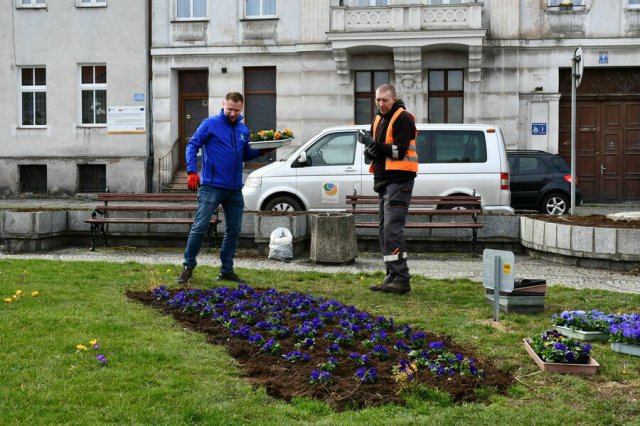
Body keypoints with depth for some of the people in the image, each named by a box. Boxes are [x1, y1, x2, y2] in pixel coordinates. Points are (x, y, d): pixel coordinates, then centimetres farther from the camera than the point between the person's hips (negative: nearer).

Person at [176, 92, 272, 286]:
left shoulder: (243, 130, 12)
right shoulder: (210, 124, -4)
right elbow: (192, 145, -6)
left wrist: (262, 151, 2)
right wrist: (192, 171, -18)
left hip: (235, 189, 6)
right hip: (211, 186, -6)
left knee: (233, 231, 9)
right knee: (199, 227, -7)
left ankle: (226, 270, 19)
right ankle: (188, 266, 5)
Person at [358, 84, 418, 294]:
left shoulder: (403, 118, -8)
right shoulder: (378, 119, 18)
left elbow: (399, 151, -17)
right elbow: (371, 150, 17)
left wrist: (375, 145, -24)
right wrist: (370, 150, -5)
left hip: (399, 179, -9)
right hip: (383, 180, 9)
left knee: (392, 229, -15)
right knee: (384, 230, 10)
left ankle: (401, 279, -14)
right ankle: (393, 276, 17)